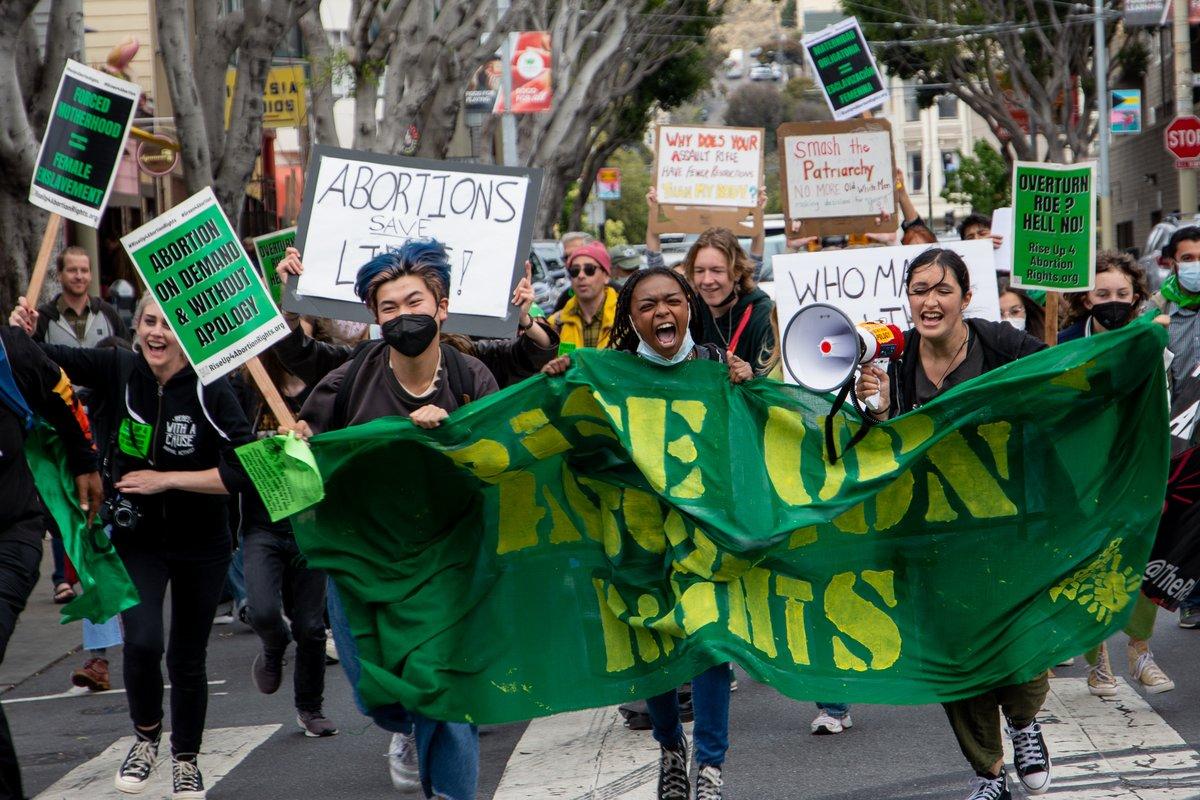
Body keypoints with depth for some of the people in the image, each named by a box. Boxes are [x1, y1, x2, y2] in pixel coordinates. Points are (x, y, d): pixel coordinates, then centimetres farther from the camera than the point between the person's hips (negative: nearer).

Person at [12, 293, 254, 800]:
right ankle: (146, 737, 11)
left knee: (188, 658, 11)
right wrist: (21, 334, -27)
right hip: (136, 537, 1)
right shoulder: (117, 370, -10)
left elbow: (244, 470, -21)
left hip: (201, 546, -1)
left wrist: (166, 479, -21)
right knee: (142, 642, -18)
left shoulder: (211, 392, -17)